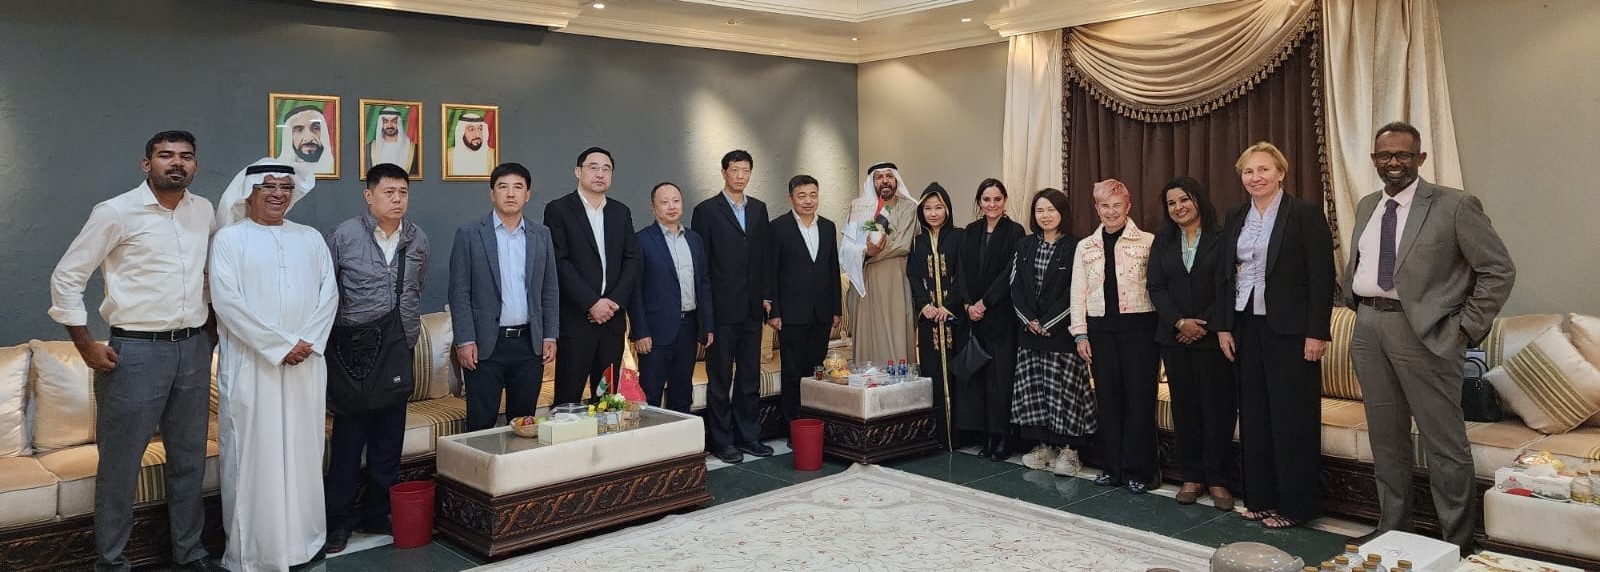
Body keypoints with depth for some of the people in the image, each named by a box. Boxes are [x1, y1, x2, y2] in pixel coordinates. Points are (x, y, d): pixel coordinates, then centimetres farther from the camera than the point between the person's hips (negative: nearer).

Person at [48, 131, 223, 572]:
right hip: (136, 351, -5)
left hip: (194, 349, 5)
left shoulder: (204, 210, 7)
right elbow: (66, 277, -5)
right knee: (120, 463, 4)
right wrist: (87, 347, -6)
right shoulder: (116, 212, -8)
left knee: (190, 458, 14)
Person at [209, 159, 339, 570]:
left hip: (306, 364, 4)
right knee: (253, 454, 2)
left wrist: (308, 342, -9)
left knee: (303, 451, 9)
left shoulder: (311, 238, 12)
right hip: (251, 364, -3)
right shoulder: (229, 238, 0)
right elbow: (227, 300, -10)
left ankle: (304, 539, 20)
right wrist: (281, 344, -14)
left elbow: (329, 293, 6)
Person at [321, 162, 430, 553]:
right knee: (348, 437, 1)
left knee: (389, 438, 10)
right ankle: (339, 519, 13)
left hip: (399, 350, 4)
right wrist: (329, 334, 5)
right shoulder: (345, 235, -5)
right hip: (353, 349, -4)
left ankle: (378, 514, 22)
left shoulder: (418, 239, 7)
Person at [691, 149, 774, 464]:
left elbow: (766, 256, 13)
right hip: (722, 308, -5)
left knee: (750, 377, 12)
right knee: (720, 379, 4)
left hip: (752, 308, 5)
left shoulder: (759, 209, 11)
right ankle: (721, 441, 13)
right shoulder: (707, 210, -4)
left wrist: (766, 296, 6)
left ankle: (749, 436, 22)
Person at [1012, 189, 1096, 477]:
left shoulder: (1075, 247, -6)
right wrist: (1030, 320, -6)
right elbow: (1016, 286, 7)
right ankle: (1043, 445, 17)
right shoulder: (1025, 246, 10)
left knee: (1064, 389, -3)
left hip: (1062, 331, -5)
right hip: (1029, 331, 5)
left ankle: (1067, 448, 7)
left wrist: (1047, 323, -12)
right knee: (1033, 389, 7)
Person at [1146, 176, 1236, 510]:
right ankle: (1191, 477, 15)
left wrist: (1203, 324, -11)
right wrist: (1180, 322, -9)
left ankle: (1219, 481, 8)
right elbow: (1155, 286, 4)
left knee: (1218, 408, -1)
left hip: (1213, 337, -3)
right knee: (1184, 407, 7)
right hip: (1175, 337, 4)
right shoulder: (1163, 241, 11)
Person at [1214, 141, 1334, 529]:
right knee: (1253, 413, 10)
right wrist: (1223, 326, 7)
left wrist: (1316, 333, -14)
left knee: (1292, 417, 1)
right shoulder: (1235, 218, 11)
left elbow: (1322, 276, -10)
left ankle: (1295, 504, 11)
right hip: (1245, 326, 6)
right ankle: (1260, 498, 20)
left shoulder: (1305, 214, -6)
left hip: (1289, 329, -5)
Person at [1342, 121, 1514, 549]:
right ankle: (1392, 528, 27)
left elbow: (1499, 270, -6)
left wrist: (1466, 329, -9)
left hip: (1424, 332, -6)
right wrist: (1354, 305, 12)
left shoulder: (1454, 205, -6)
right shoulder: (1366, 207, 13)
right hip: (1369, 330, 6)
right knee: (1386, 438, 14)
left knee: (1444, 443, 1)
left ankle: (1457, 543, 13)